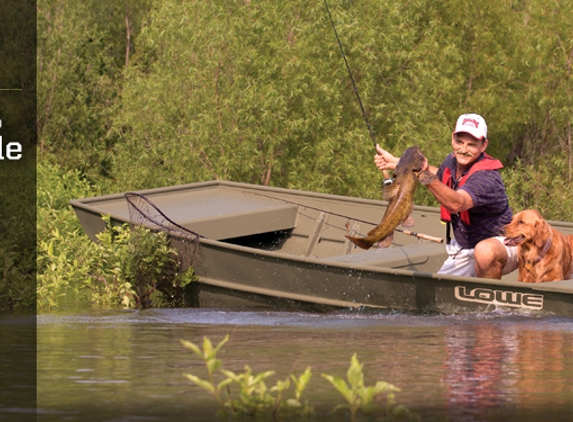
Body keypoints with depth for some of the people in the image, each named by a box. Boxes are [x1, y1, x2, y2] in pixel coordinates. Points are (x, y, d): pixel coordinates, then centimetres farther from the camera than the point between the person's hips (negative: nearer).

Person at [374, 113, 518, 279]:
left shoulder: (487, 177, -28)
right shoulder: (452, 161, -2)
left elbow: (457, 204, -47)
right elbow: (442, 174, 26)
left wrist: (428, 177, -61)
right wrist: (396, 163, 25)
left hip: (500, 243, -8)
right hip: (463, 252, 8)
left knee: (485, 251, -41)